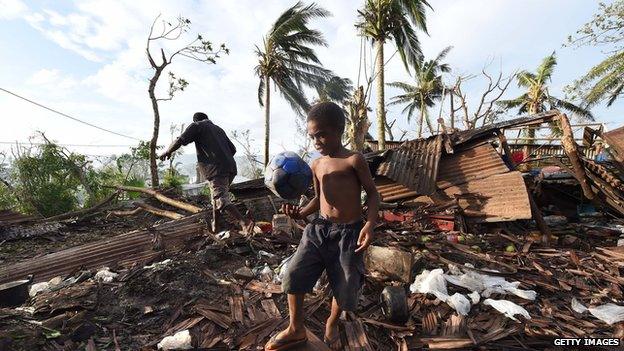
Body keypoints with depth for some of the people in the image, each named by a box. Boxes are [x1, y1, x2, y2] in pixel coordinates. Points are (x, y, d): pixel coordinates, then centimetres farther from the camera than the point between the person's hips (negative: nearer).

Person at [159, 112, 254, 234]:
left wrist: (167, 152, 16)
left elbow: (180, 140, 0)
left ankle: (245, 222, -25)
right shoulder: (218, 128, 29)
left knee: (222, 199, -11)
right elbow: (233, 149, 25)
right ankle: (214, 224, 28)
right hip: (230, 167, 8)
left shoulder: (197, 126, 10)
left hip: (216, 169, -7)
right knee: (217, 195, 21)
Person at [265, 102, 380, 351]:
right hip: (319, 228, 4)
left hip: (348, 233, -4)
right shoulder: (316, 165, 9)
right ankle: (296, 330, 22)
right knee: (294, 274, -3)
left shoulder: (354, 160, -7)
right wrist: (301, 213, 0)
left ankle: (332, 324, 42)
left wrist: (370, 224, -17)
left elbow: (372, 193, -3)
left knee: (345, 289, 8)